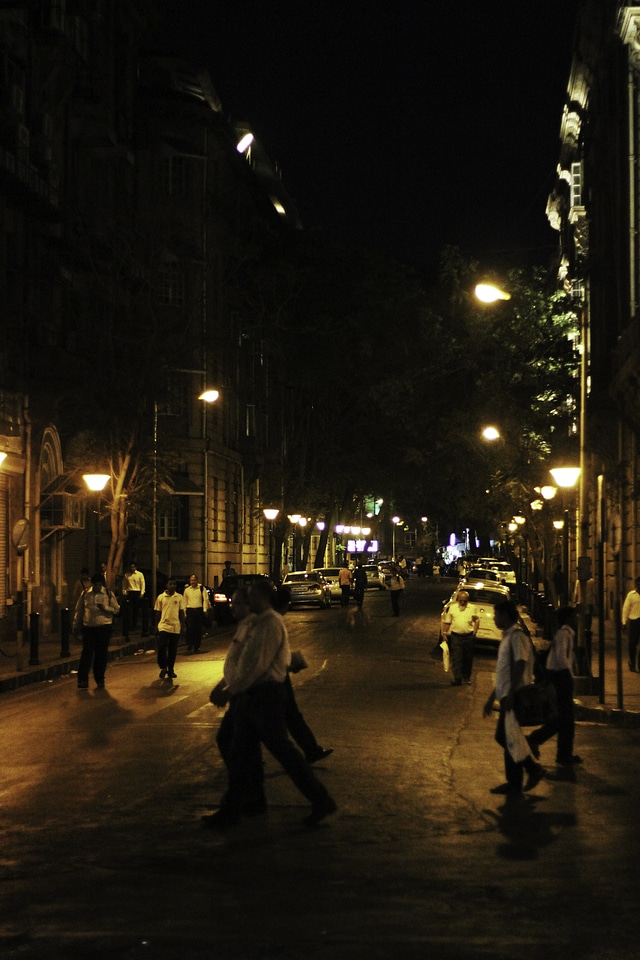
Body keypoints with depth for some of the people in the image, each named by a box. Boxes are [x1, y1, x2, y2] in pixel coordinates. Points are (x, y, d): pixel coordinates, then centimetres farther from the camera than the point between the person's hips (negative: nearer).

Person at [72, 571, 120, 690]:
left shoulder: (108, 594, 3)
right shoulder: (85, 594, 5)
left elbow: (116, 609, 3)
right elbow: (78, 611, 12)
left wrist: (105, 608, -15)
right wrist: (76, 626, 10)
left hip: (104, 627, 0)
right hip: (88, 627, 0)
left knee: (101, 654, 6)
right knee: (87, 653, -5)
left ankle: (99, 680, 18)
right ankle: (82, 681, -3)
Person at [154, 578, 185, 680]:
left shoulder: (179, 597, 6)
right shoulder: (161, 597, 2)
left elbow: (181, 612, 11)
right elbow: (158, 613, 6)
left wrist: (182, 625, 5)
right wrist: (156, 627, 3)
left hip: (175, 627, 2)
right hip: (164, 626, -2)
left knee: (173, 650, 6)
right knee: (162, 647, -11)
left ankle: (170, 670, 16)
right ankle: (163, 668, 6)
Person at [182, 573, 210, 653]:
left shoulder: (202, 589, 2)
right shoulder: (187, 589, 10)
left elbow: (205, 599, 0)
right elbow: (184, 601, 15)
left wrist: (205, 610, -8)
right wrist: (184, 610, 7)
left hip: (199, 610, -1)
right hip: (190, 610, 1)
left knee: (198, 629, 2)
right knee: (190, 628, -14)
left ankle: (196, 647, 11)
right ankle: (189, 644, -1)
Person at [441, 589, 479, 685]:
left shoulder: (472, 609, 3)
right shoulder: (452, 608, 3)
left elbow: (477, 620, 12)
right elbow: (447, 622, 6)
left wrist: (475, 631, 4)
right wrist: (444, 633, 0)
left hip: (468, 637, 1)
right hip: (456, 636, -1)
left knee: (468, 658, 10)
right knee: (456, 658, -7)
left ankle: (466, 677, 24)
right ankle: (457, 678, -8)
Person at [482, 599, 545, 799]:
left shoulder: (517, 637, -12)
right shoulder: (507, 638, 18)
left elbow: (520, 666, -23)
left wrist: (511, 694, -28)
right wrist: (491, 698, 24)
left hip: (514, 697, -10)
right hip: (506, 697, 10)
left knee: (508, 739, -4)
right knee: (503, 737, 12)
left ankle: (514, 787, 5)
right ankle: (533, 769, 20)